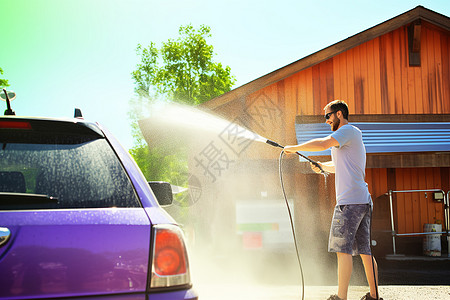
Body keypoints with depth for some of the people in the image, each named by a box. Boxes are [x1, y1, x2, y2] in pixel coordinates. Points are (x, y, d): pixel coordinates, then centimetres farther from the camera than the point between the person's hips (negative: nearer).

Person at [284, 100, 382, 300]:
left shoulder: (349, 130, -5)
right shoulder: (352, 137, 26)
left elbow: (323, 144, -20)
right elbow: (338, 166, 37)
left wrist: (294, 148, -9)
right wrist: (321, 166, 20)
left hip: (350, 201, -10)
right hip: (363, 201, 10)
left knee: (343, 249, -10)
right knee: (364, 251, 10)